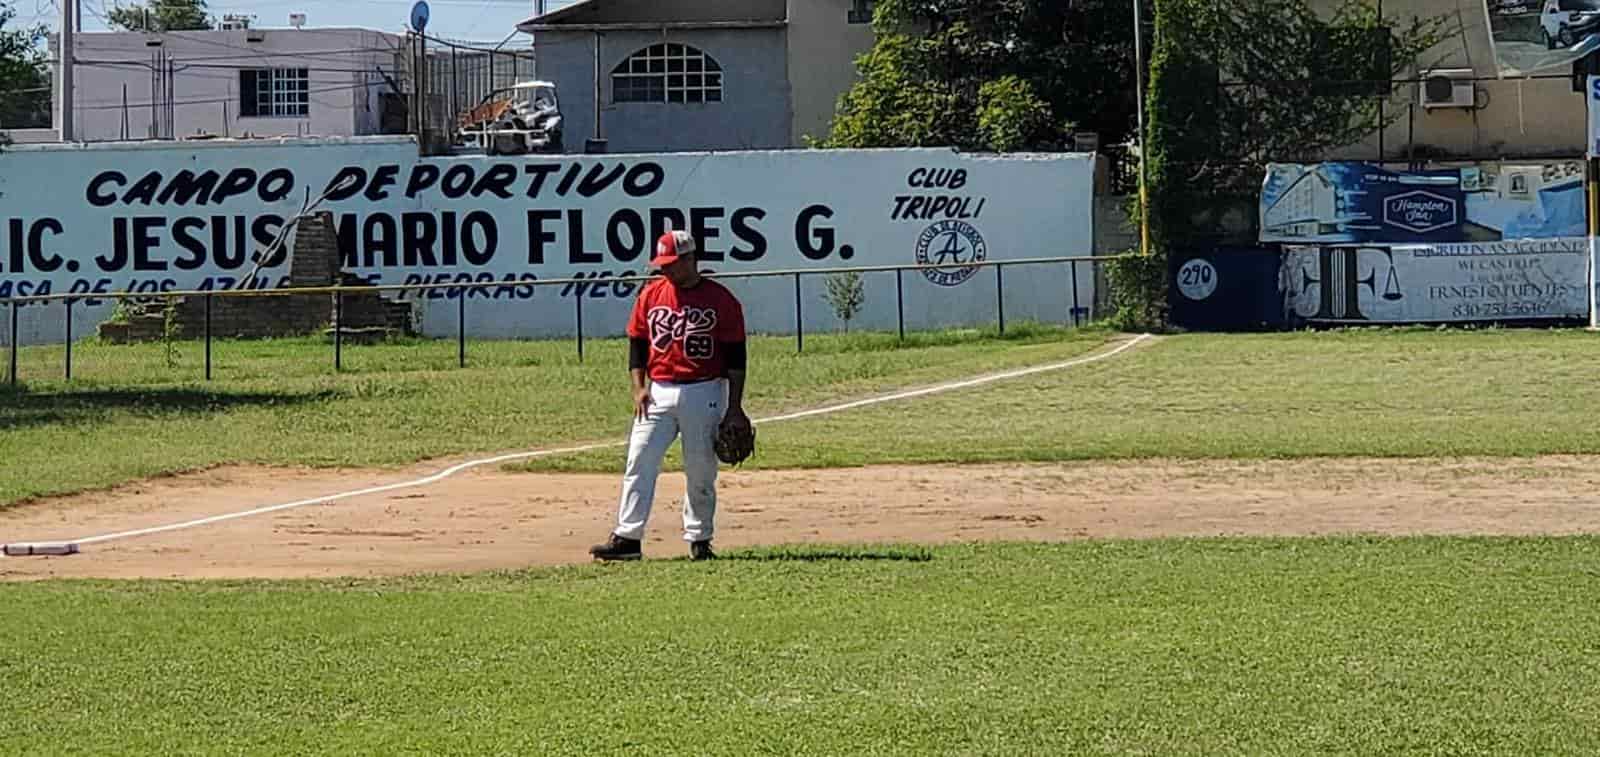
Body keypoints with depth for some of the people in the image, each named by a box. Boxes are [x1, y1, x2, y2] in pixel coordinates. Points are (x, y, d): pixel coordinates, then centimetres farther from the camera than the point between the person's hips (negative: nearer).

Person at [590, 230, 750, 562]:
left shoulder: (721, 300, -3)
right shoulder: (650, 294, 8)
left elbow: (735, 356, -2)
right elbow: (637, 343, 14)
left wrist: (734, 407, -5)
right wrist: (638, 387, 0)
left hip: (705, 394, -3)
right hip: (657, 393, 3)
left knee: (701, 471, 3)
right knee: (639, 463, -6)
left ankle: (699, 540, 14)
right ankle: (627, 538, -8)